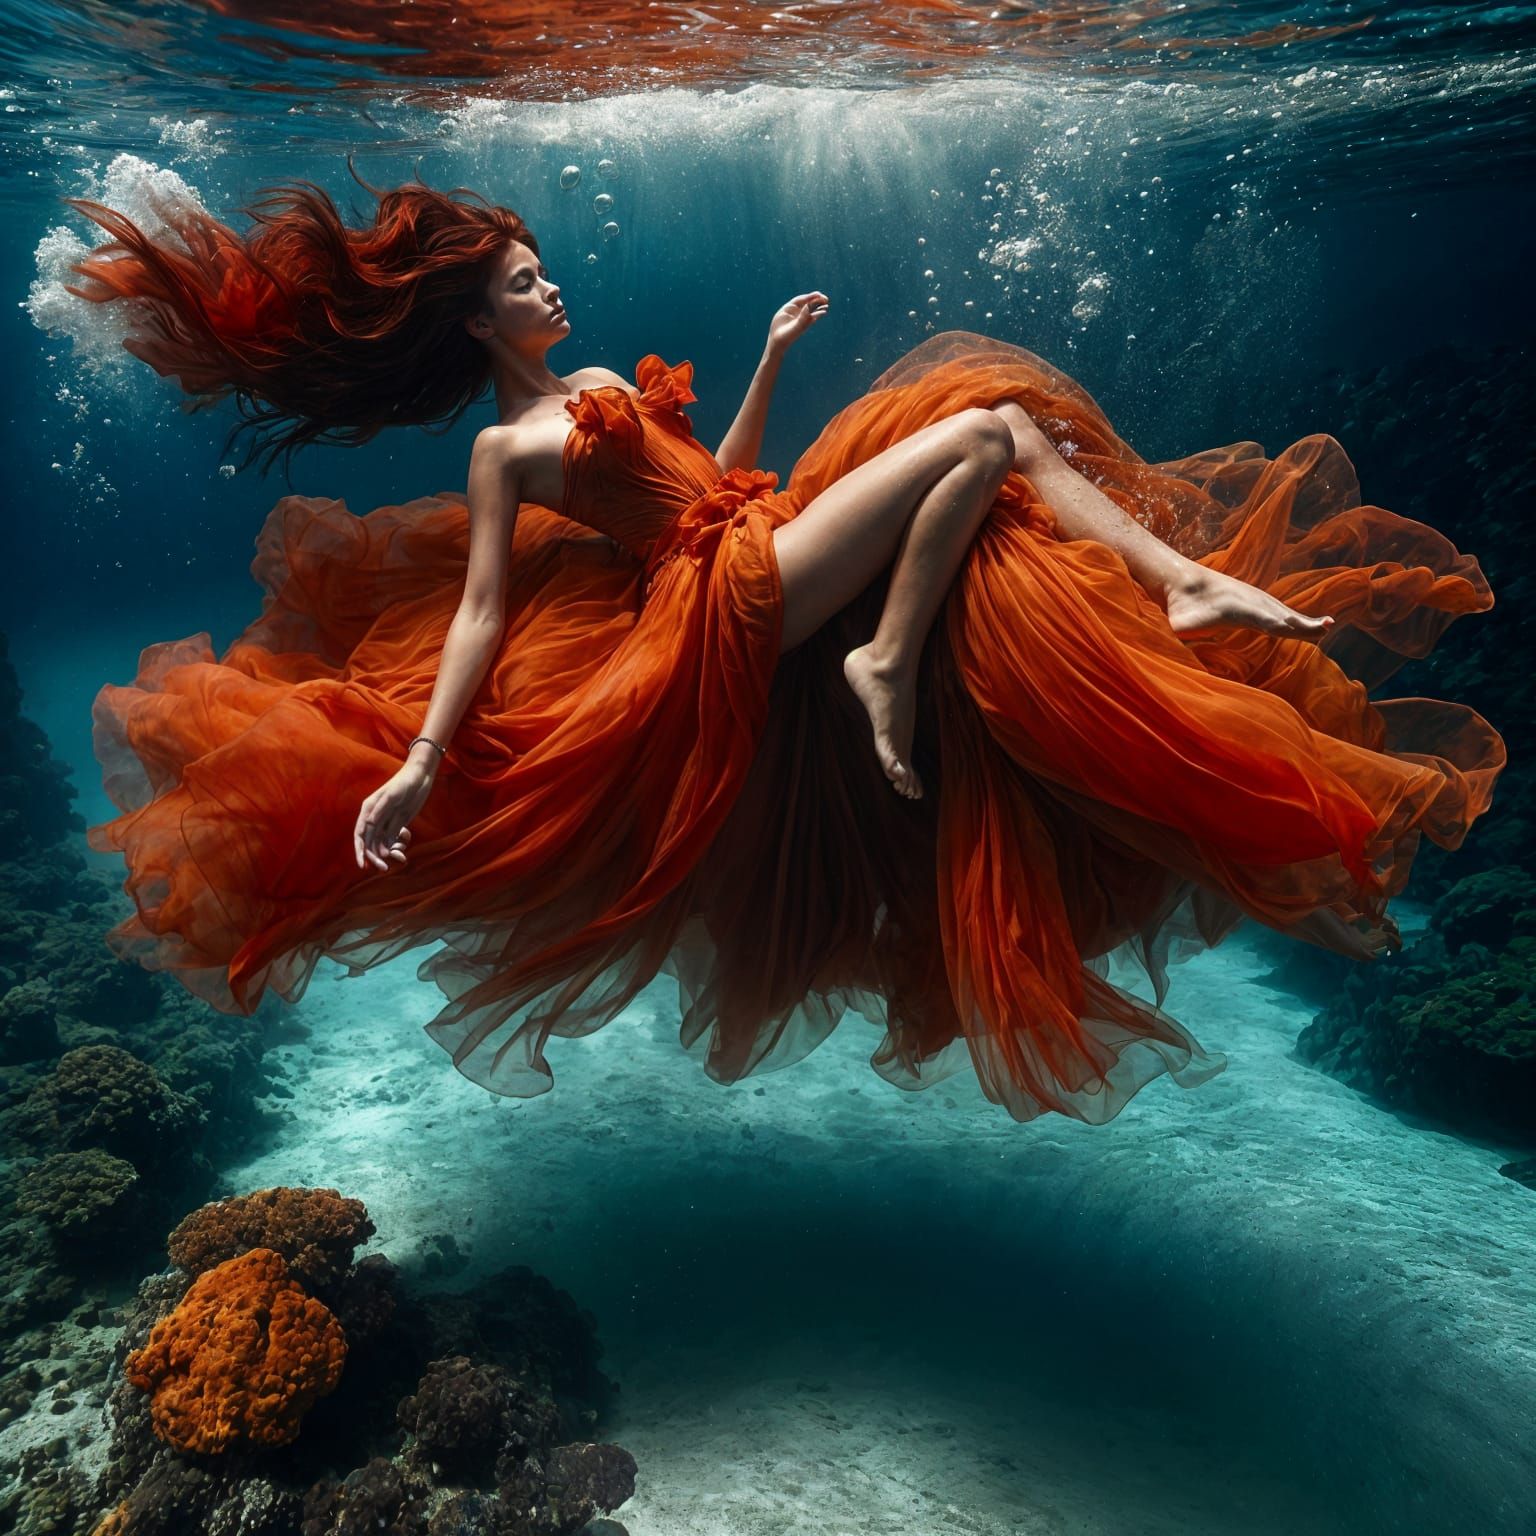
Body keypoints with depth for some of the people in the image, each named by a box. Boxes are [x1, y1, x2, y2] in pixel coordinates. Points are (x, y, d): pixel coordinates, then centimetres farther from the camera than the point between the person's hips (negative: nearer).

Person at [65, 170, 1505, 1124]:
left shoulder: (594, 385, 25)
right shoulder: (504, 449, 0)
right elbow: (482, 612, -9)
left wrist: (773, 354, 29)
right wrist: (421, 759, -20)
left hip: (773, 540, 9)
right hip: (740, 592, -9)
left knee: (1017, 429, 2)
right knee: (980, 432, -19)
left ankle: (1190, 584, -8)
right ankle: (889, 670, -20)